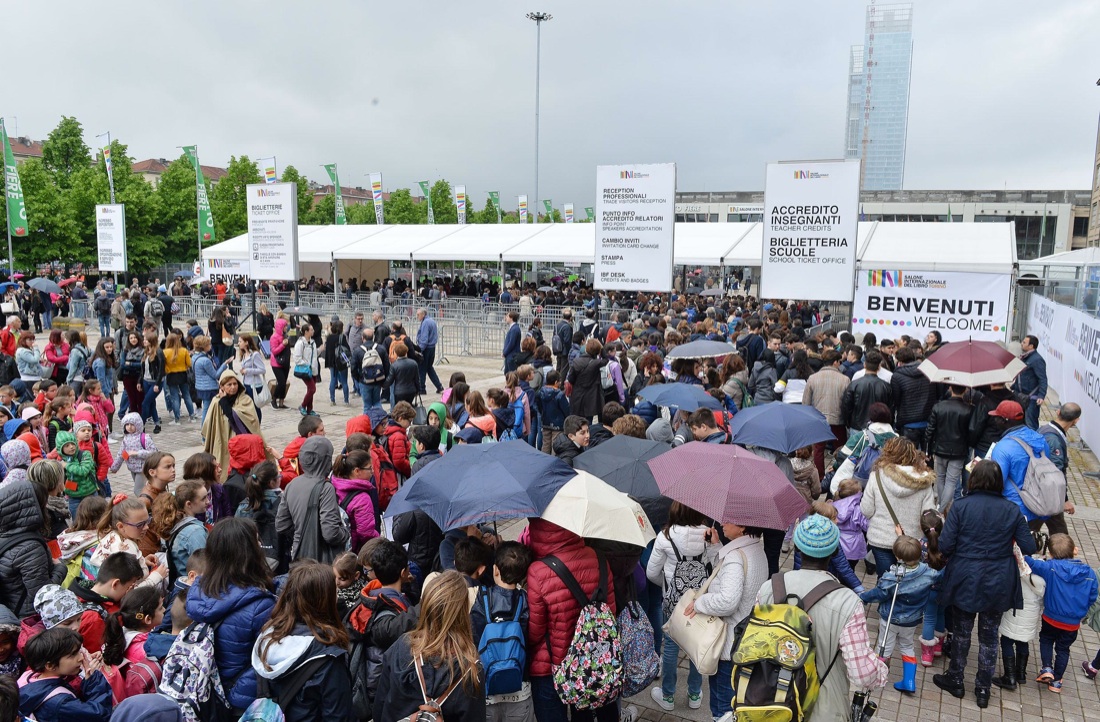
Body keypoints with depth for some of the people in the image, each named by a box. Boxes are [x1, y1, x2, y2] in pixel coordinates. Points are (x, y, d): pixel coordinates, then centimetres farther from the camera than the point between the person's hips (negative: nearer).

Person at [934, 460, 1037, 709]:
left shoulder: (960, 506, -14)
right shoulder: (1012, 510, -6)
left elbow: (945, 545, -16)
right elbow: (1029, 548, -4)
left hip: (965, 581, -2)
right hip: (998, 584, 2)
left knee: (961, 632, 16)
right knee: (989, 636, 16)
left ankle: (955, 681, 31)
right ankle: (983, 689, 26)